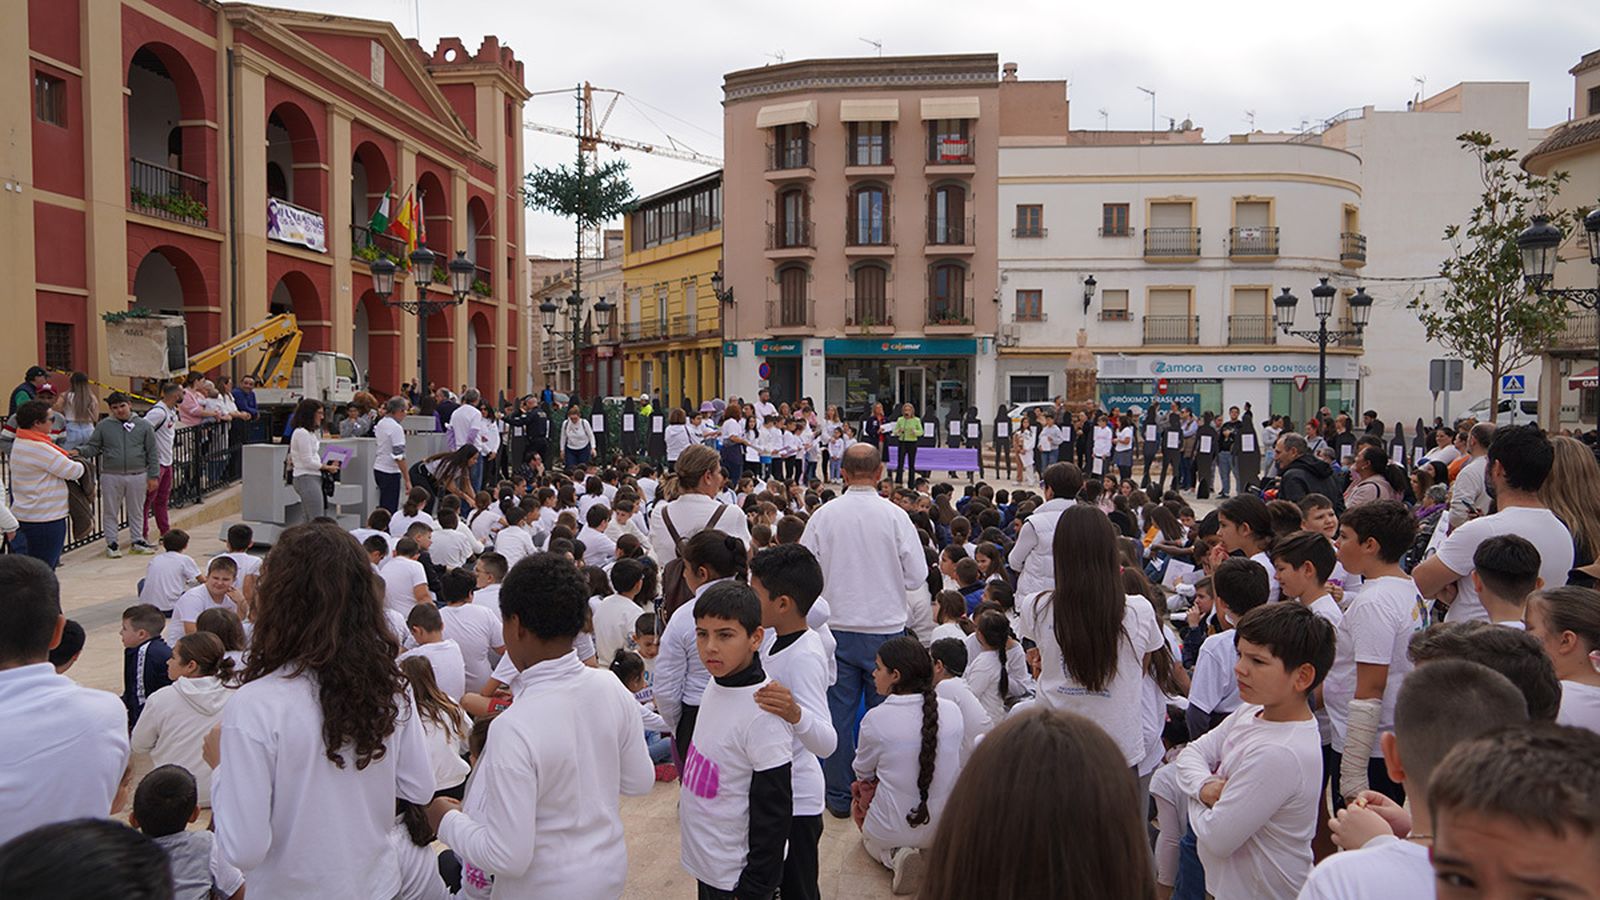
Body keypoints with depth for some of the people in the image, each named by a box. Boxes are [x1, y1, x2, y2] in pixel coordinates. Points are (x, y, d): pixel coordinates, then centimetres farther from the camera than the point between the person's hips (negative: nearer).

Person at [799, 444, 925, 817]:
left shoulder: (823, 515, -7)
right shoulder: (895, 516, -10)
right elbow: (917, 575, -6)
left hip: (837, 628, 1)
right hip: (885, 628, -1)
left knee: (838, 712, 10)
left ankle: (839, 796, 18)